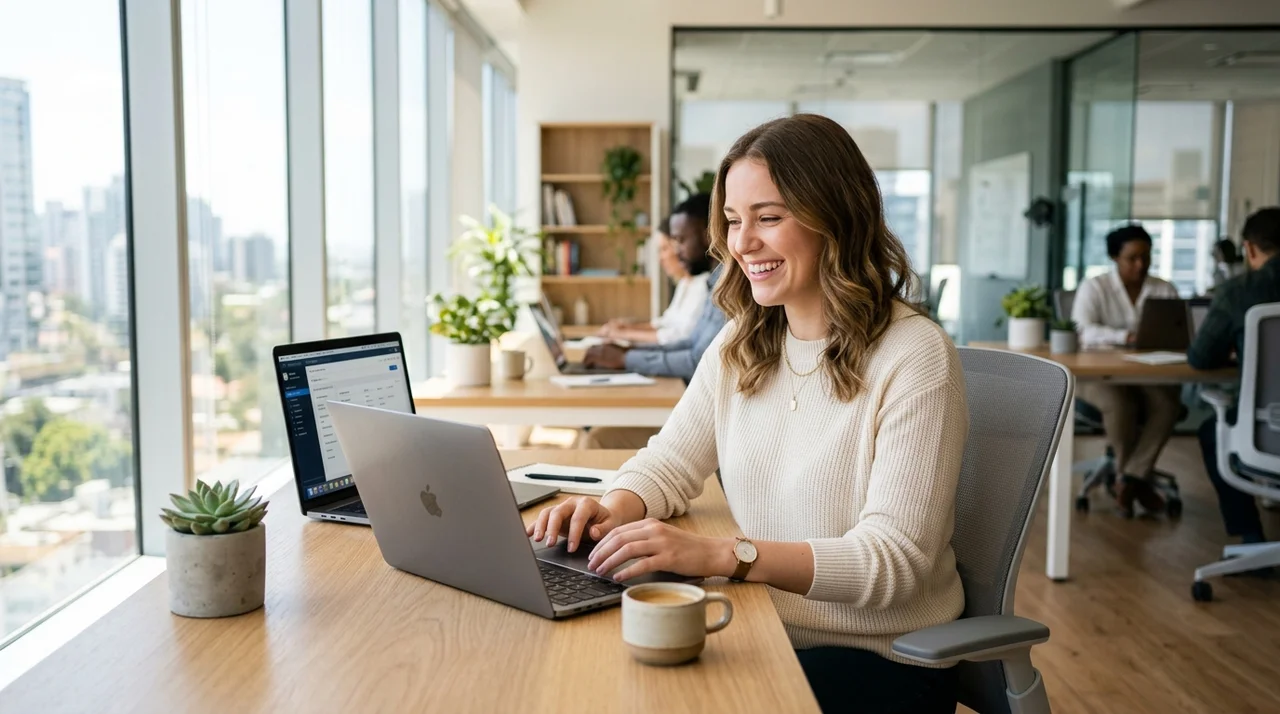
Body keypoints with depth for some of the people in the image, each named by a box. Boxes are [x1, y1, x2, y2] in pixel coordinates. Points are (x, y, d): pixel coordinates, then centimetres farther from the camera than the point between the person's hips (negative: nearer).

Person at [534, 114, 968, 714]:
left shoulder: (914, 356, -14)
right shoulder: (741, 344, 7)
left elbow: (895, 558, -20)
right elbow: (669, 464, 12)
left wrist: (720, 555, -31)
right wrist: (615, 510, -12)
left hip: (878, 662, -5)